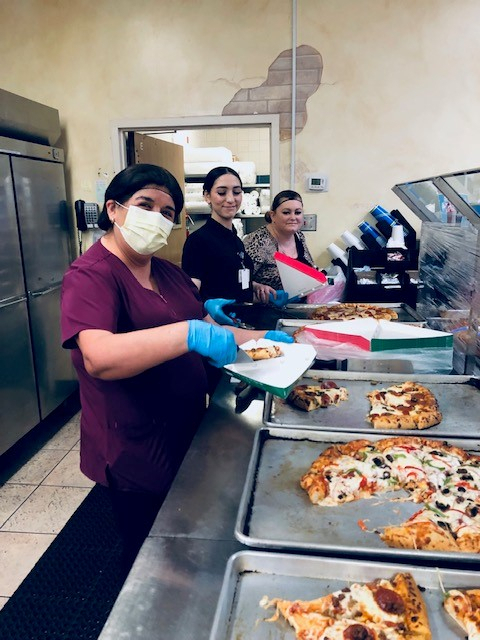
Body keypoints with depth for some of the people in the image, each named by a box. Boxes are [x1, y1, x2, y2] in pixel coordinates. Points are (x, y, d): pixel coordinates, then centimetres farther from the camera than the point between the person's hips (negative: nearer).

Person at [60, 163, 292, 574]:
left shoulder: (168, 273, 8)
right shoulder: (90, 277, -17)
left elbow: (209, 329, 15)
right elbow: (99, 358, -34)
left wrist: (260, 338, 2)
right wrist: (189, 334, -41)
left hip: (186, 436, 8)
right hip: (137, 456, -8)